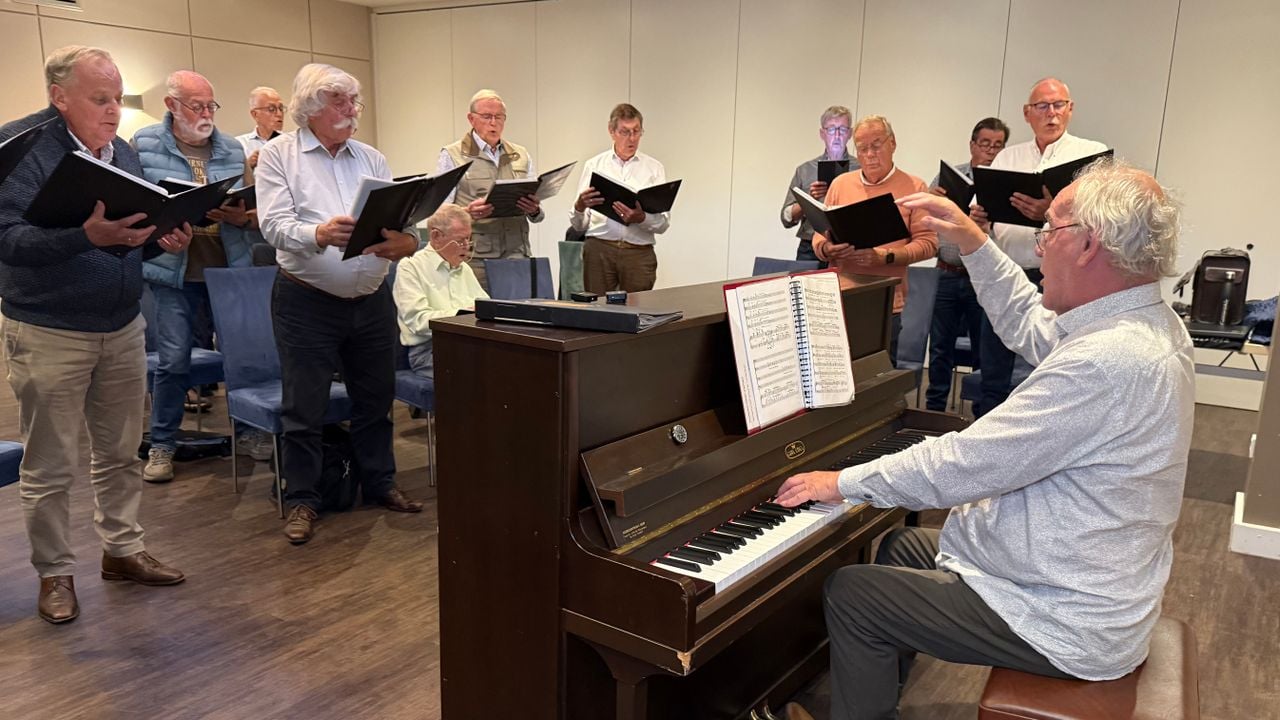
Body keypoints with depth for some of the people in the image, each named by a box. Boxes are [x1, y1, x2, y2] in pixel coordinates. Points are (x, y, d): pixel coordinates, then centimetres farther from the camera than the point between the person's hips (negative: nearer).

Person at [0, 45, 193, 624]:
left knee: (120, 452, 15)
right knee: (50, 467, 6)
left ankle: (122, 549, 29)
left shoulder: (124, 154, 8)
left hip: (122, 327, 6)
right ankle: (55, 572, 20)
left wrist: (163, 240, -8)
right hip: (48, 334, -6)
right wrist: (89, 236, -36)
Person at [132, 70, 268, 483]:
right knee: (173, 360, 1)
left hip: (230, 268, 3)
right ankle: (162, 445, 16)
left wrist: (244, 217, -14)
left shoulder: (233, 150, 8)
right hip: (174, 271, -3)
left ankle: (248, 432, 24)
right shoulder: (144, 145, 0)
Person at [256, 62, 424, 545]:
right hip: (307, 303, -4)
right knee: (304, 405, 3)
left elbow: (400, 220, 4)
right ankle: (301, 499, 18)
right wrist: (318, 235, -32)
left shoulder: (372, 160, 12)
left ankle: (379, 482, 31)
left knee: (375, 397, 15)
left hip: (372, 301, 4)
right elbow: (274, 225, -12)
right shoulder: (278, 155, -1)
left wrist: (405, 242, -20)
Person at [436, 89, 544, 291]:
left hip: (516, 253, 3)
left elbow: (538, 214, 15)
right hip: (474, 256, -3)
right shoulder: (451, 155, 6)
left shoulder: (521, 156, 16)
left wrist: (534, 210, -8)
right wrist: (467, 212, -20)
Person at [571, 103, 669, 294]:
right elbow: (578, 225, 6)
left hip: (639, 254, 0)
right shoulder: (594, 165, 11)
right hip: (599, 250, 0)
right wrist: (580, 207, -15)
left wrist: (641, 218, -17)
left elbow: (663, 224, 2)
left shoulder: (654, 169, 11)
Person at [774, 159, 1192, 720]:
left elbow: (962, 466, -28)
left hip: (1070, 628, -10)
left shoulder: (1105, 360, -32)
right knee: (901, 546, 22)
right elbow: (1030, 327, 17)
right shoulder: (1151, 323, -1)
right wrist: (973, 243, 13)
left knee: (849, 593, -4)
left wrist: (845, 482, -15)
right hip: (1100, 583, 10)